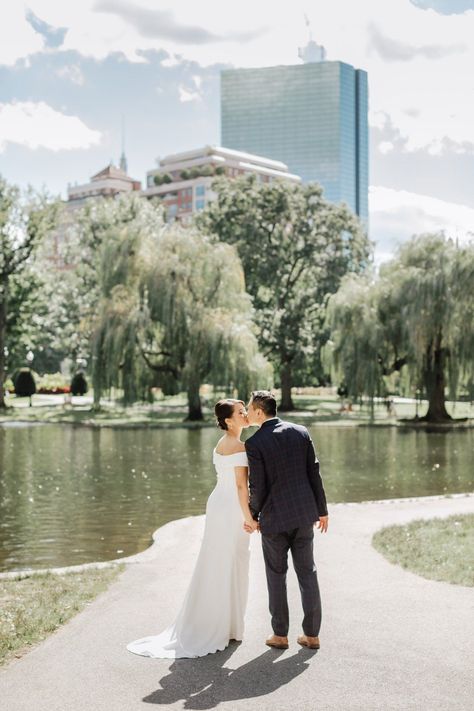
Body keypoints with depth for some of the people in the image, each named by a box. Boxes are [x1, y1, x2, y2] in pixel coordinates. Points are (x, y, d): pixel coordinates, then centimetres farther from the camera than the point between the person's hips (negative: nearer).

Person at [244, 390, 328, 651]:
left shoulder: (254, 443, -13)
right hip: (305, 513, 4)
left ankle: (280, 634, 18)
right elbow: (314, 473, 2)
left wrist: (252, 516, 6)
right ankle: (311, 634, 17)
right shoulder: (301, 432, 1)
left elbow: (258, 487, -11)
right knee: (307, 572, 12)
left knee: (276, 575, 11)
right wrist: (322, 510, 11)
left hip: (274, 517, -4)